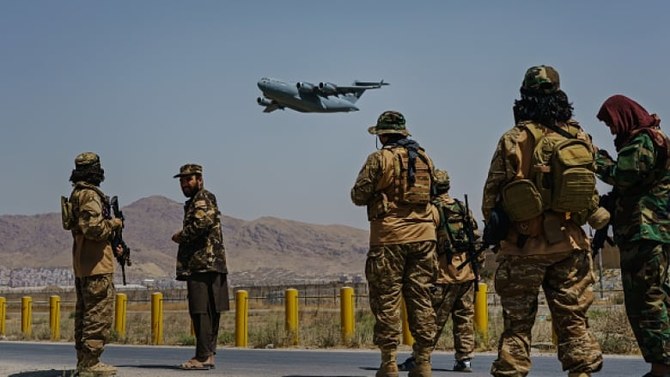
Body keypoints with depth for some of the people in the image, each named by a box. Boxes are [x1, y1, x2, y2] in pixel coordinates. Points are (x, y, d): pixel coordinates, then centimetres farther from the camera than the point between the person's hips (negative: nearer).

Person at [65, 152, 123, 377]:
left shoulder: (76, 195, 16)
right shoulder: (90, 196, -15)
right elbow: (93, 228, -25)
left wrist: (112, 246, 16)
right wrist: (113, 223, -8)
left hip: (82, 264, 10)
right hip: (96, 265, -10)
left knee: (84, 313, 13)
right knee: (99, 314, -8)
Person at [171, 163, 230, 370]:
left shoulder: (203, 199, -7)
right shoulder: (194, 202, 24)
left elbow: (202, 223, -24)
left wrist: (181, 236, -10)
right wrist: (183, 236, 5)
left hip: (203, 265, -10)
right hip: (207, 265, 10)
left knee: (201, 312, -12)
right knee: (209, 312, 10)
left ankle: (203, 357, -13)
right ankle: (208, 355, 14)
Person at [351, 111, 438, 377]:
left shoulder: (379, 159, -6)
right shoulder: (424, 158, 10)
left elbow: (358, 196, -4)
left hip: (389, 237, -4)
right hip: (423, 235, 5)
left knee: (387, 301, 1)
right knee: (421, 300, 7)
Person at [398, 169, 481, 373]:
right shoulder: (463, 207, 11)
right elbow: (476, 239, 12)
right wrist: (476, 264, 17)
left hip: (444, 274, -6)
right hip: (467, 272, 6)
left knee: (433, 318, -4)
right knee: (465, 317, 9)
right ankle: (464, 359, 9)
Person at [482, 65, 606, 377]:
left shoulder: (515, 140, -10)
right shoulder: (581, 138, 3)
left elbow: (492, 194, -6)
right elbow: (590, 192, 9)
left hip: (524, 245, -3)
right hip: (570, 244, 3)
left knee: (517, 322, 5)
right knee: (573, 319, 10)